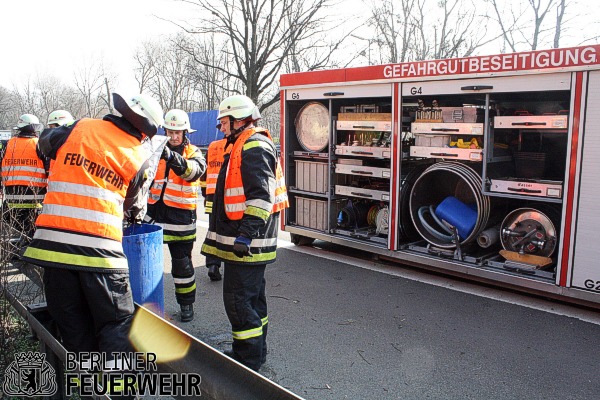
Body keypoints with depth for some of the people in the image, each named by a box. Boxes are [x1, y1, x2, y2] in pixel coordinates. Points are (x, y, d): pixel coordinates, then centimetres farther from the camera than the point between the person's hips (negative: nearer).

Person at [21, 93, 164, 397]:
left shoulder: (80, 128, 7)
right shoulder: (140, 157, 3)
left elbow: (45, 143, 27)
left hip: (54, 242, 3)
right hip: (100, 246, -3)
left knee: (74, 326, 14)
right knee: (116, 324, 8)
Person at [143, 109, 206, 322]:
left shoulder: (192, 152, -2)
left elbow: (195, 170, -26)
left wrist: (172, 157, -41)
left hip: (180, 216, -4)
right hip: (154, 211, 4)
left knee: (182, 262, 5)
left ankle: (186, 303, 22)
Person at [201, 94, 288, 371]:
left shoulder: (254, 147, -15)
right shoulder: (244, 146, 20)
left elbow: (261, 195, -25)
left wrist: (246, 232, -28)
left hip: (246, 242, -11)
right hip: (243, 242, 11)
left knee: (238, 299, -5)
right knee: (252, 295, 19)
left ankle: (249, 358, 7)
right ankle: (256, 351, 32)